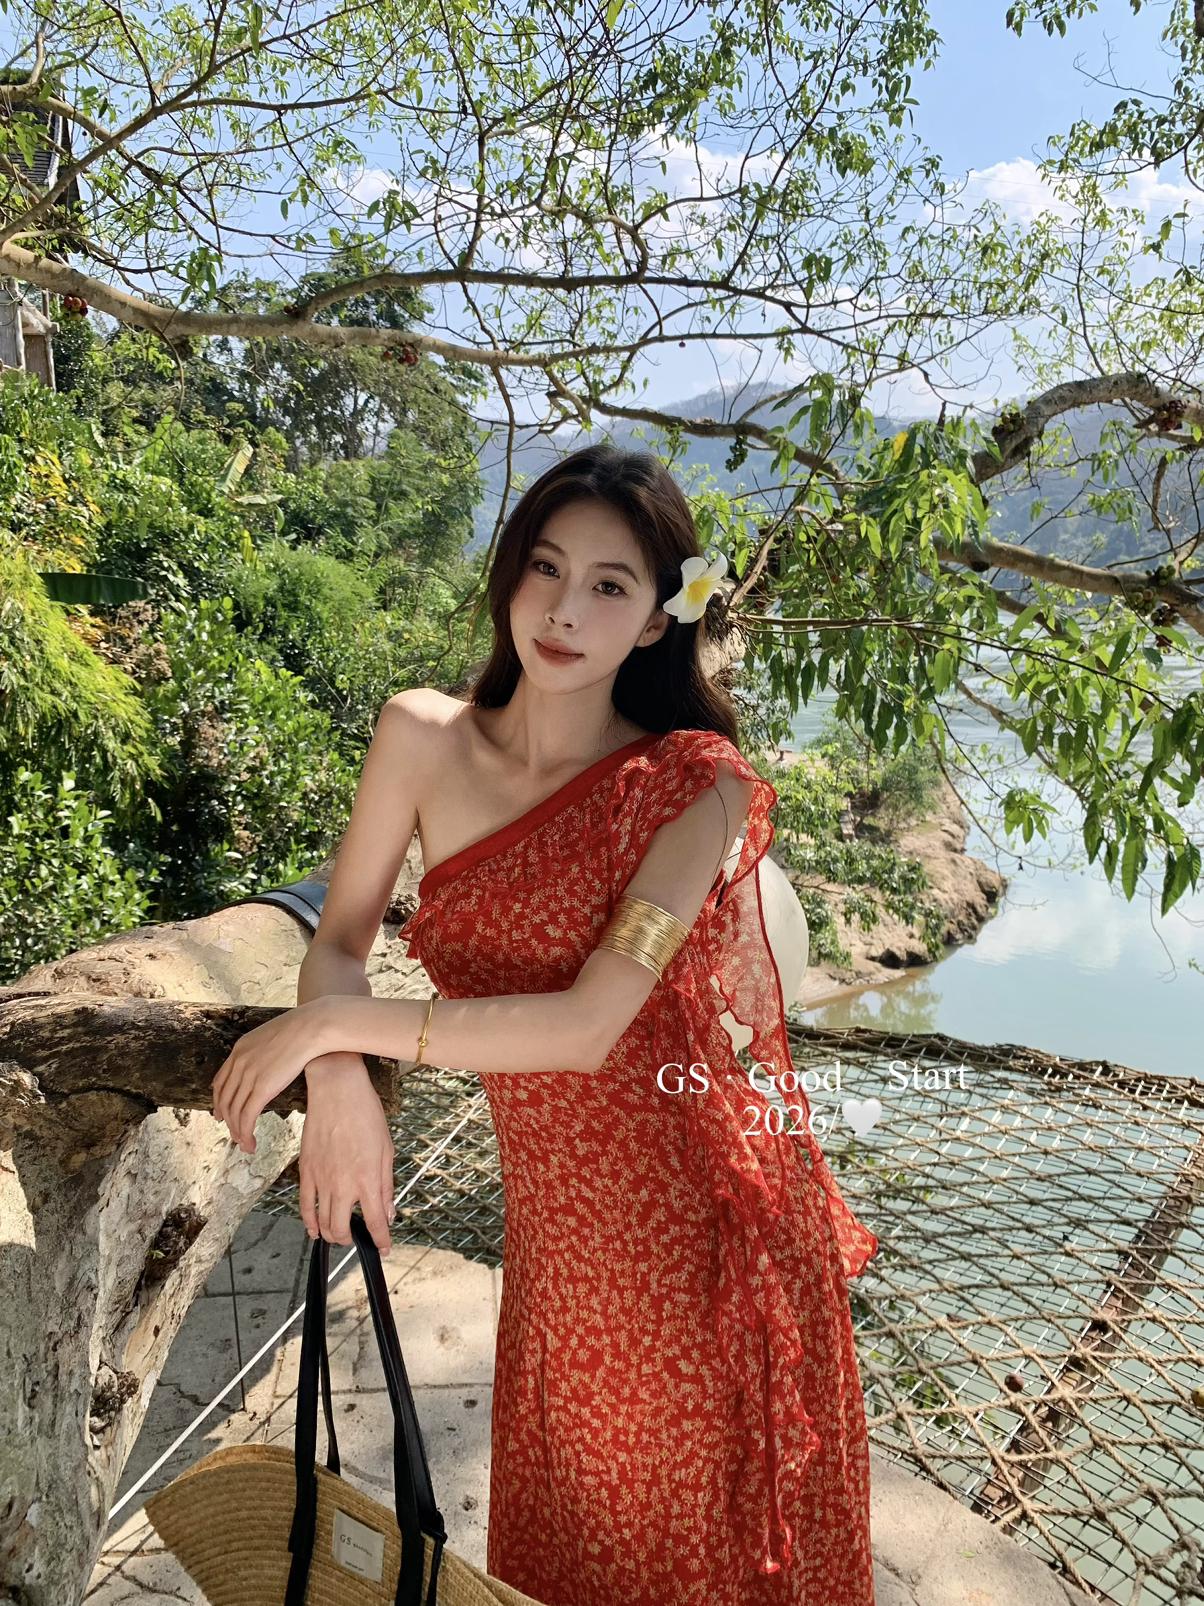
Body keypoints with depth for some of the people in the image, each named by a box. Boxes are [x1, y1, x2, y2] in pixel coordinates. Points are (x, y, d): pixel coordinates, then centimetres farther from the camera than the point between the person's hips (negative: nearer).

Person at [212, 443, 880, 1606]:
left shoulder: (698, 789, -13)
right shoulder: (422, 738, -3)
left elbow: (589, 1024, -21)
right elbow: (339, 940, 3)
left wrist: (339, 1023, -18)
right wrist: (338, 1087, -16)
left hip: (708, 1219, -3)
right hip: (560, 1235, 3)